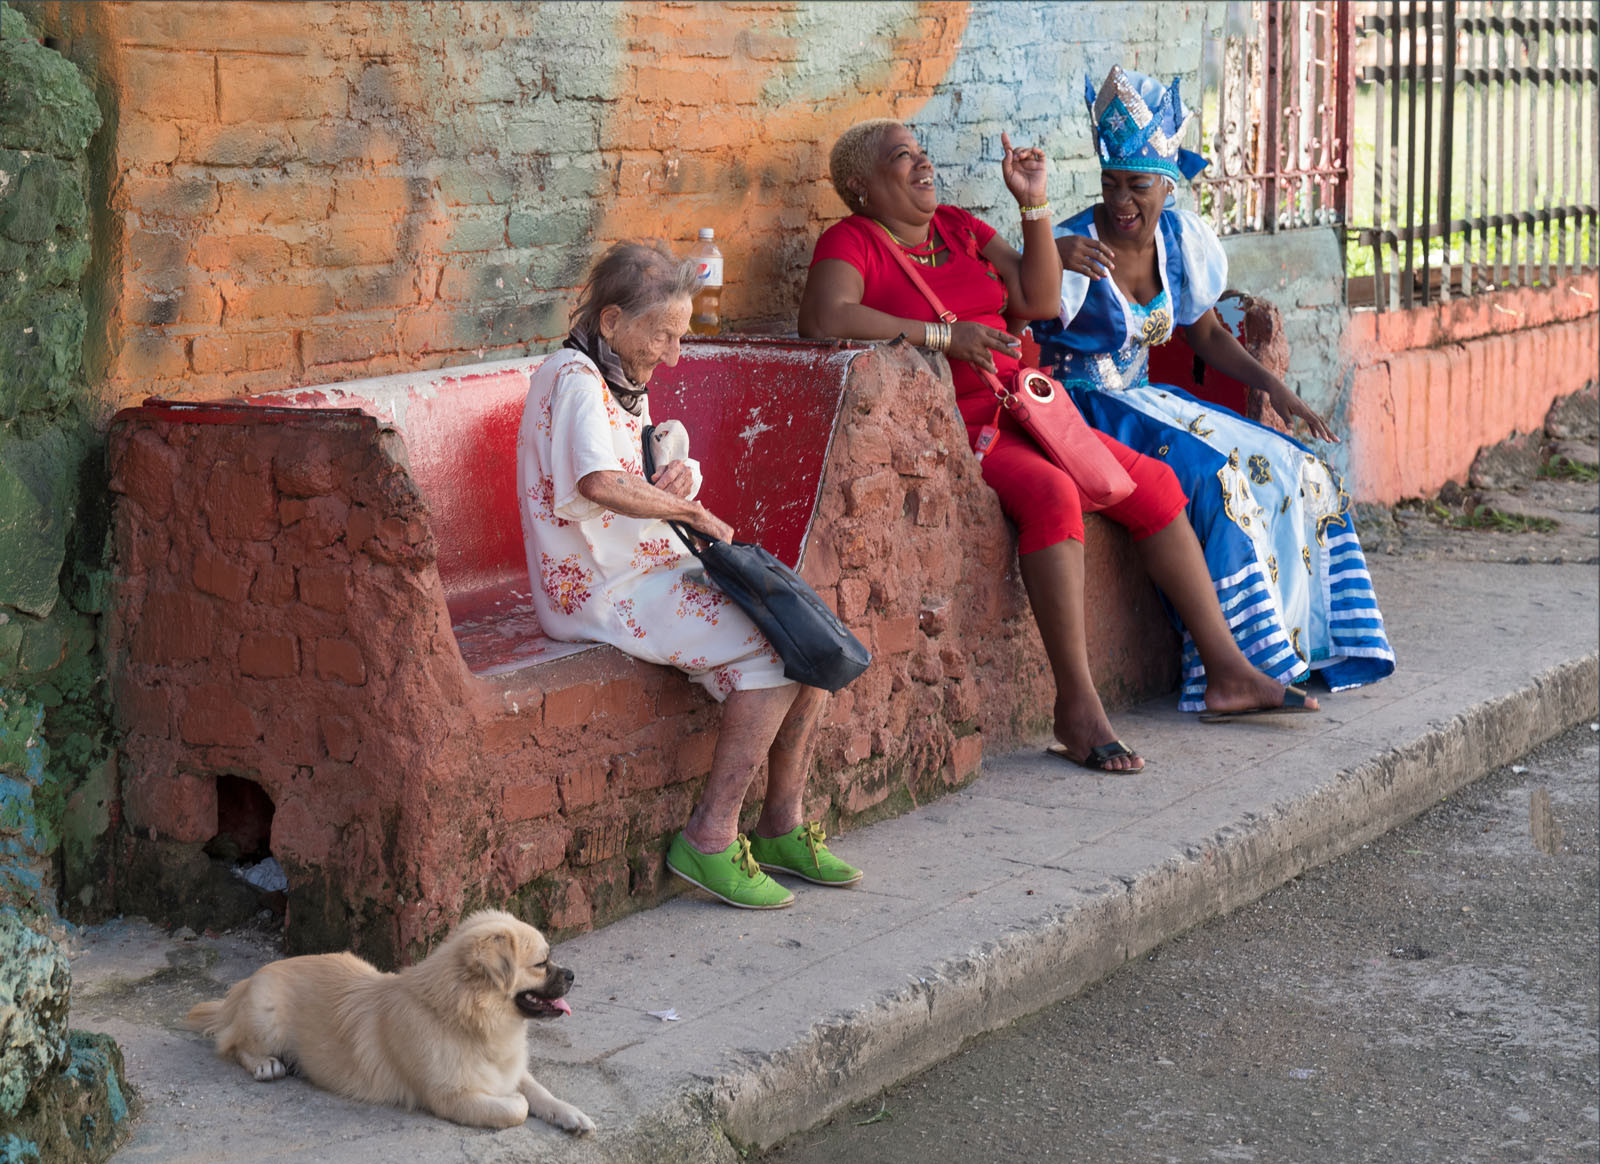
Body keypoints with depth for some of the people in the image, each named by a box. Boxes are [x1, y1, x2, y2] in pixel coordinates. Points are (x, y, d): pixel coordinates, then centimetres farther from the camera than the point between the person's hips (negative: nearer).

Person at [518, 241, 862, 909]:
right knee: (774, 651, -22)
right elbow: (598, 482, -33)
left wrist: (674, 479, 1)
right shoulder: (575, 378, -15)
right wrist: (690, 511, -21)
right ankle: (710, 840, -14)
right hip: (603, 589, -10)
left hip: (655, 568, 10)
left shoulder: (624, 384, 18)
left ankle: (782, 827, 5)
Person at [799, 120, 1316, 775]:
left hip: (1017, 408, 8)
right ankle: (1077, 709, -30)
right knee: (1051, 493, -33)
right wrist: (942, 335, -23)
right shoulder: (851, 242, -5)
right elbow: (822, 319, -25)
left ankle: (1227, 671, 7)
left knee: (1152, 483, 1)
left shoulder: (959, 226, 17)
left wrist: (1034, 206, 3)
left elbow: (1039, 301, 13)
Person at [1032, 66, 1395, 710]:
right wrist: (1051, 262, -50)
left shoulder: (1180, 239, 3)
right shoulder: (1074, 246, -17)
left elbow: (1206, 333, 15)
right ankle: (1240, 664, -23)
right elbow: (1028, 324, -32)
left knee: (1290, 470, -6)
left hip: (1145, 400, 7)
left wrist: (1272, 384, 2)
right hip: (1082, 409, -7)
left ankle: (1303, 646, -2)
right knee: (1210, 476, -29)